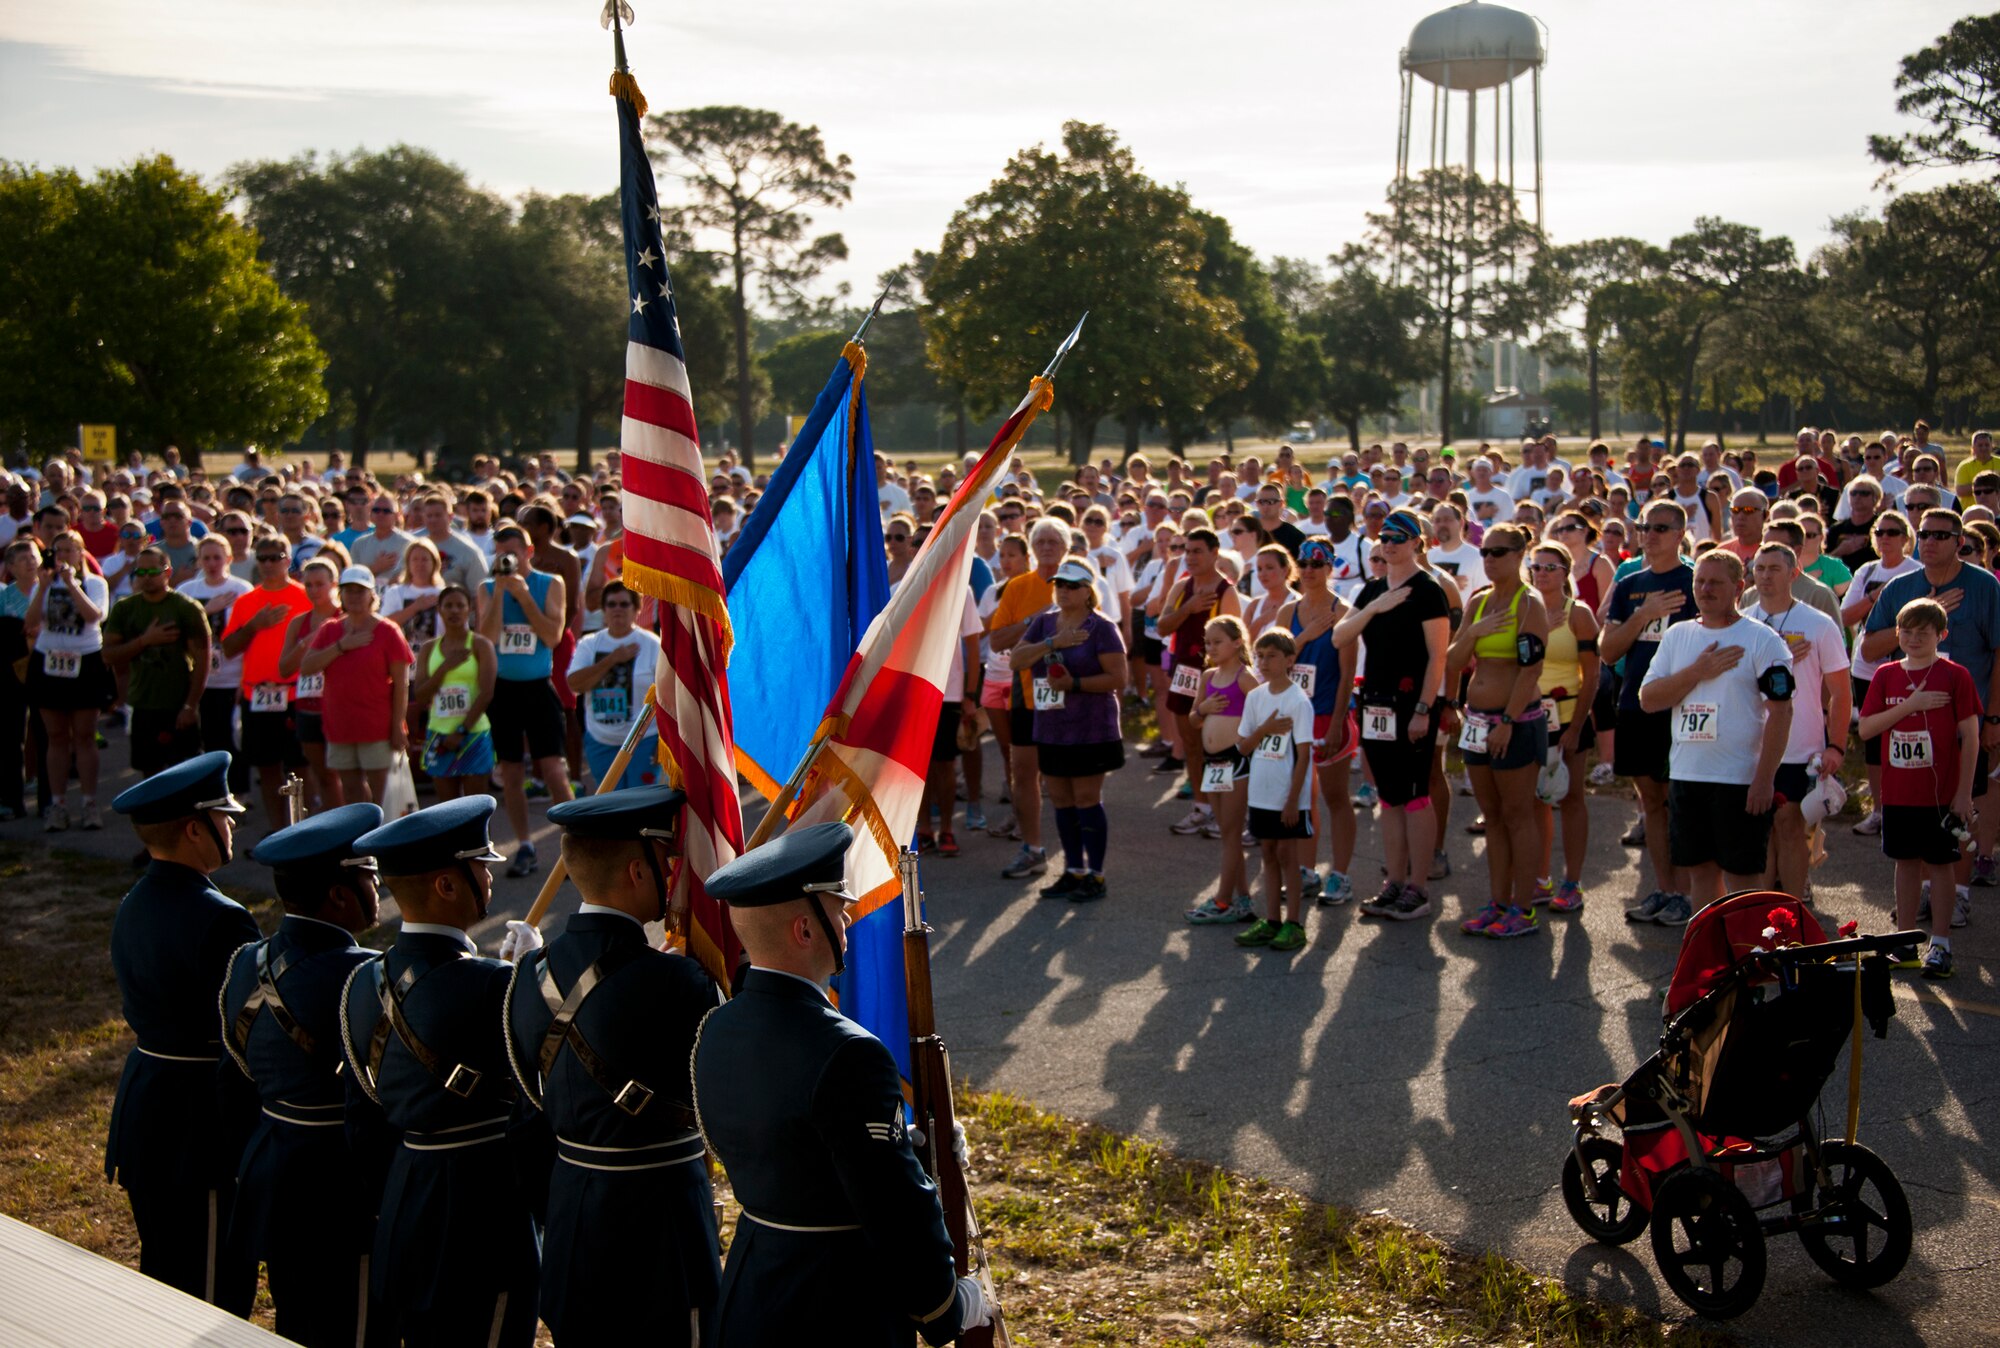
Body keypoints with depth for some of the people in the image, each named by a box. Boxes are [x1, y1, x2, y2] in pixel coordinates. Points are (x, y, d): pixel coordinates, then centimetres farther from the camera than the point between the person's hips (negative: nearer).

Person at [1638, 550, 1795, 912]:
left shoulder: (1762, 639, -5)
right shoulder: (1677, 635, 10)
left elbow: (1780, 711, -10)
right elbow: (1647, 699, 3)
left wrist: (1764, 779, -16)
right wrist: (1698, 672, -10)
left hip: (1741, 780, -5)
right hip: (1686, 775, 5)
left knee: (1741, 875, -1)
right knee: (1700, 870, 12)